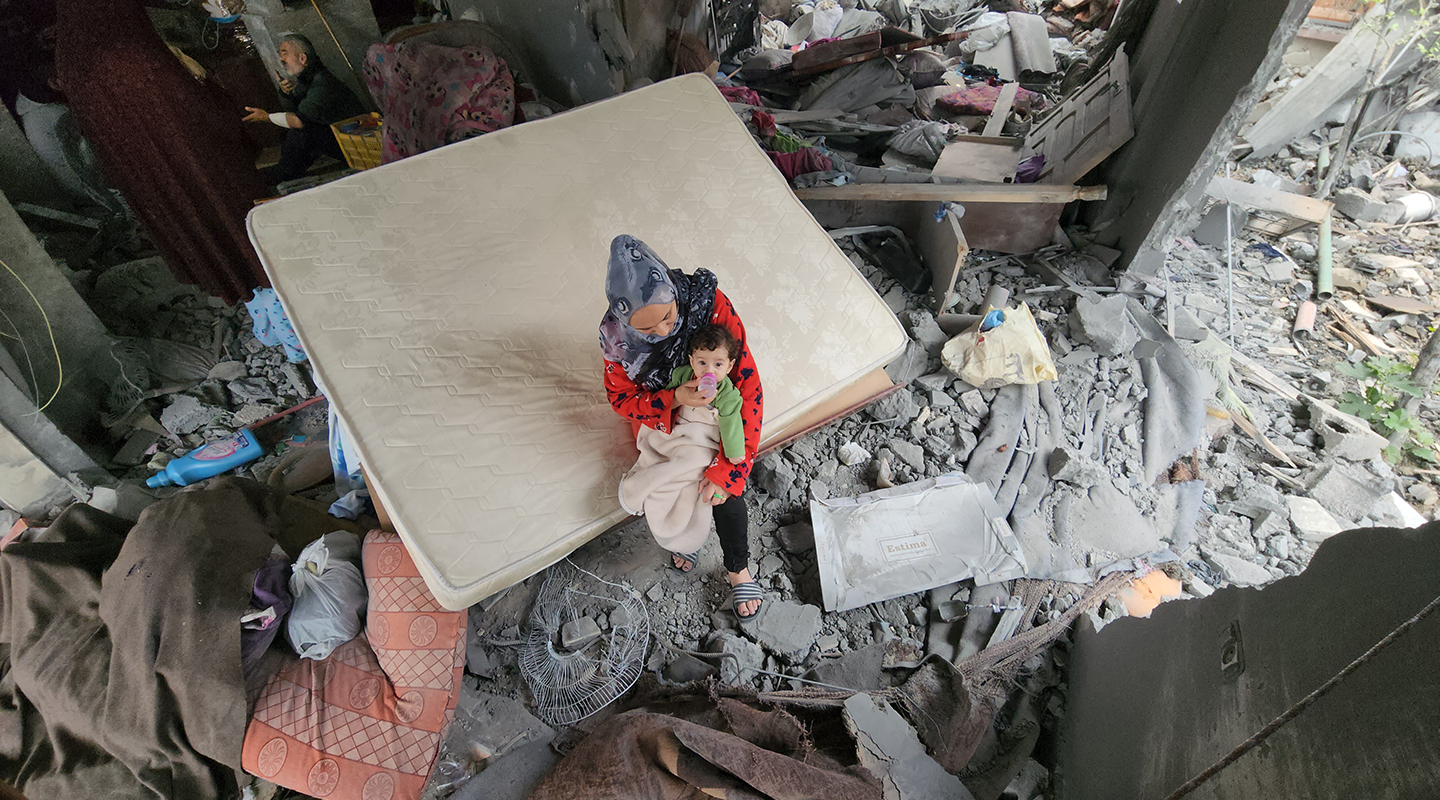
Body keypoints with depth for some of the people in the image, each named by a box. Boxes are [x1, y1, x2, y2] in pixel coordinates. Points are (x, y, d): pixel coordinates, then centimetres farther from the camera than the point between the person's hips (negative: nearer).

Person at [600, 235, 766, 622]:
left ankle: (738, 570, 10)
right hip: (662, 417, 2)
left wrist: (725, 467, -34)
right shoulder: (616, 335, -24)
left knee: (725, 490, -18)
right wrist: (674, 399, -32)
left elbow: (748, 386, -30)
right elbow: (620, 398, -10)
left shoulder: (710, 303, -31)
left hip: (715, 412, -1)